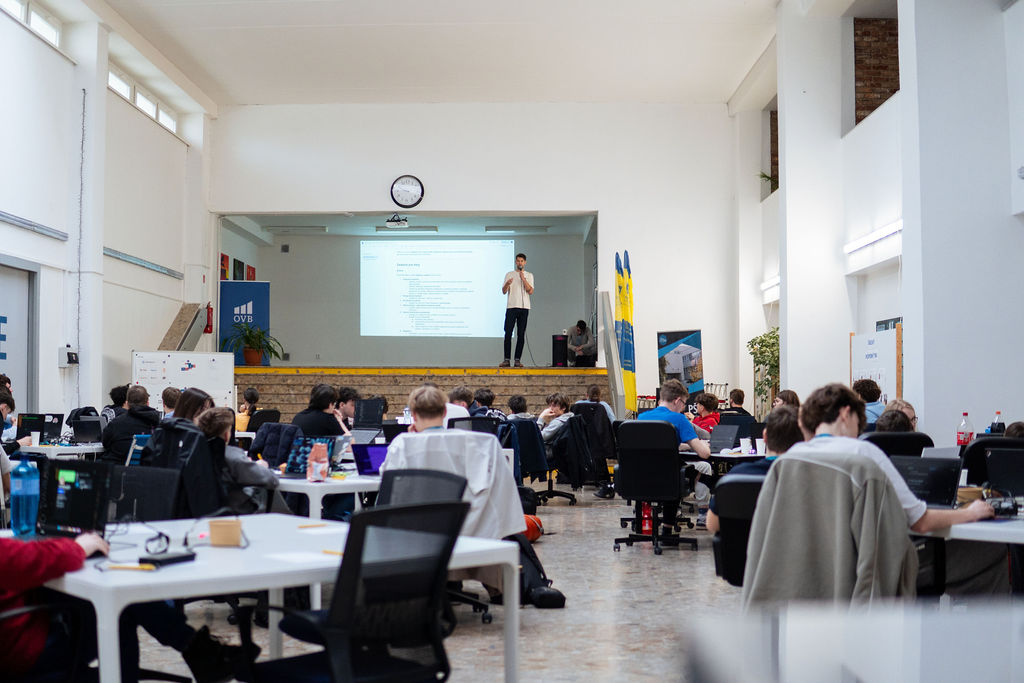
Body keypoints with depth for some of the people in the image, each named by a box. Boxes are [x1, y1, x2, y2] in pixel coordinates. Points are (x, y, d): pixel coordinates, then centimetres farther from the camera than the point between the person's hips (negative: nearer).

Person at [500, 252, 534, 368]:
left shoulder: (529, 275, 11)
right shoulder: (509, 274, 12)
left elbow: (530, 291, -2)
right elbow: (504, 291, 4)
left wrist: (523, 278, -11)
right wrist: (507, 284, -17)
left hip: (524, 307, 0)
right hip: (511, 306, 0)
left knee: (521, 334, 0)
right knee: (508, 333, -7)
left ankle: (518, 359, 2)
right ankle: (507, 359, -5)